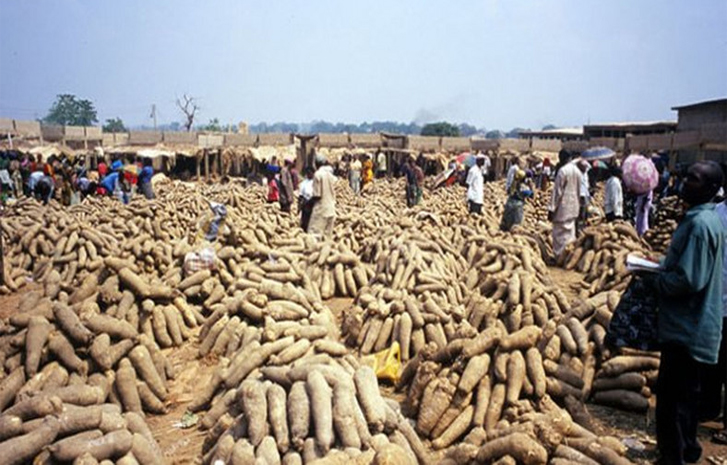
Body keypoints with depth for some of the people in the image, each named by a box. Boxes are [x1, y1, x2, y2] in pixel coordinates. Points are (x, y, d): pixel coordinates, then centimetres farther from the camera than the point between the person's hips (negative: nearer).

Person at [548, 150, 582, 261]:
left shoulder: (563, 170, -15)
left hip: (563, 207, -8)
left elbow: (557, 191, -15)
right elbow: (578, 191, 15)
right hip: (574, 207, 8)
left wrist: (551, 209, -12)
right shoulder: (577, 171, 8)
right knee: (570, 233, 14)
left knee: (560, 233, 0)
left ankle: (560, 258, 4)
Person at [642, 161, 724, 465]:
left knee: (671, 397, 0)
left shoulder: (699, 224, -23)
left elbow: (687, 280, -27)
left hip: (685, 328, -10)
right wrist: (660, 269, 7)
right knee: (686, 392, 23)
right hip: (694, 325, 10)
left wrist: (652, 279, -12)